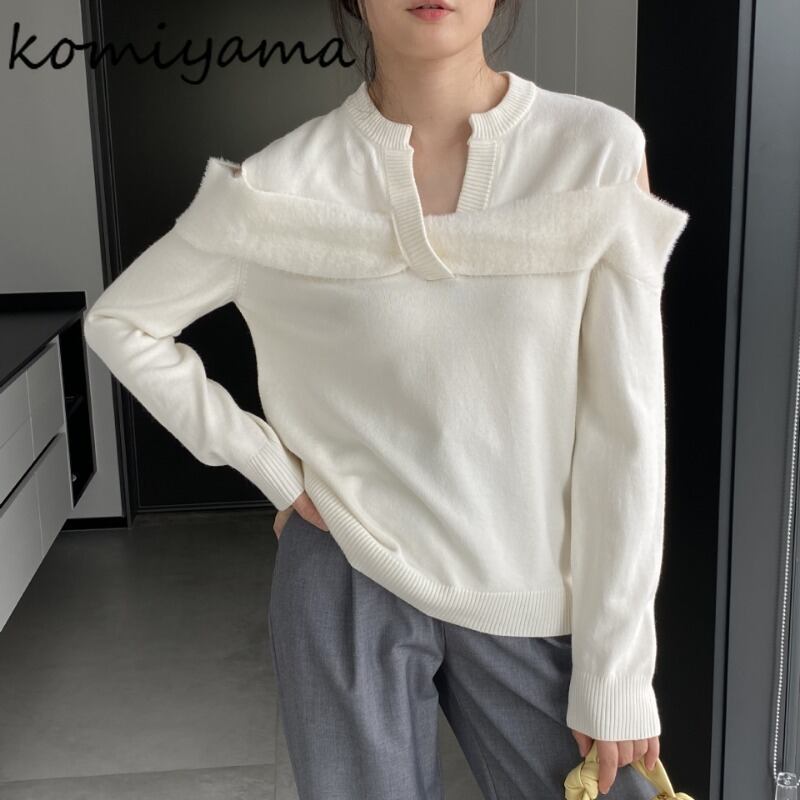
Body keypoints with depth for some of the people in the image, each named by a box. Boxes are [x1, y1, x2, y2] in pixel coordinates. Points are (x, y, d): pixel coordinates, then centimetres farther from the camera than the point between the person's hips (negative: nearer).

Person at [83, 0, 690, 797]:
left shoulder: (599, 152, -10)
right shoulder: (281, 185, -10)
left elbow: (625, 426, -9)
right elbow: (117, 320, 4)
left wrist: (615, 674, -7)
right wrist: (266, 465, -3)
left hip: (534, 603, 1)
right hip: (349, 586, 0)